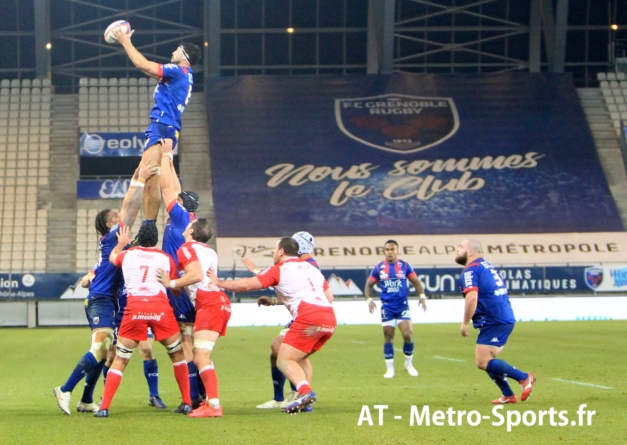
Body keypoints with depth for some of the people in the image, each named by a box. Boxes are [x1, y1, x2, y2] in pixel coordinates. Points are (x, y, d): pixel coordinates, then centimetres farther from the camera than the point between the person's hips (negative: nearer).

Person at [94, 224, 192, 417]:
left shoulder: (127, 254, 18)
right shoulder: (166, 258, 14)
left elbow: (112, 257, 40)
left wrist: (121, 243, 59)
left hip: (134, 307, 1)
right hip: (161, 307, -1)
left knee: (120, 359, 8)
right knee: (177, 354, 18)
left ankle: (104, 407, -1)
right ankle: (187, 403, 16)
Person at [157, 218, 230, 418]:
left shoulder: (187, 248, -2)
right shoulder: (209, 251, 23)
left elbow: (196, 275, -16)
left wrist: (171, 283, -10)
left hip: (210, 304, -9)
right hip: (220, 302, 9)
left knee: (201, 357, -16)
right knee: (200, 356, 15)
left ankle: (214, 405, -26)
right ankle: (210, 400, 12)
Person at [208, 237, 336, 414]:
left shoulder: (278, 270, 7)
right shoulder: (311, 268, 26)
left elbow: (246, 285, 4)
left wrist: (218, 282, 18)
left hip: (309, 318, -7)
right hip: (330, 318, 7)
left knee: (284, 360, -2)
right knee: (300, 357, 23)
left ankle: (305, 391, -27)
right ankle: (306, 401, 10)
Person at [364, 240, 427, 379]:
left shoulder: (404, 266, 1)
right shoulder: (379, 268, 2)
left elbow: (416, 282, 7)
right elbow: (369, 285, 9)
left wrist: (422, 296, -6)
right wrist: (369, 299, -7)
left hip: (402, 306, 0)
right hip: (387, 307, 0)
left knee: (408, 335, -9)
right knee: (388, 337, 0)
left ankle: (408, 364, 12)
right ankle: (390, 368, 11)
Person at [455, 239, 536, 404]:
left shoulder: (470, 270, -10)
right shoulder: (486, 266, 19)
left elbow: (472, 297, -23)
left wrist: (465, 323, -15)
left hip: (493, 321, -10)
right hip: (505, 318, 10)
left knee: (483, 362, -9)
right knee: (486, 360, 15)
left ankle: (524, 377, -8)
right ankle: (508, 395, 15)